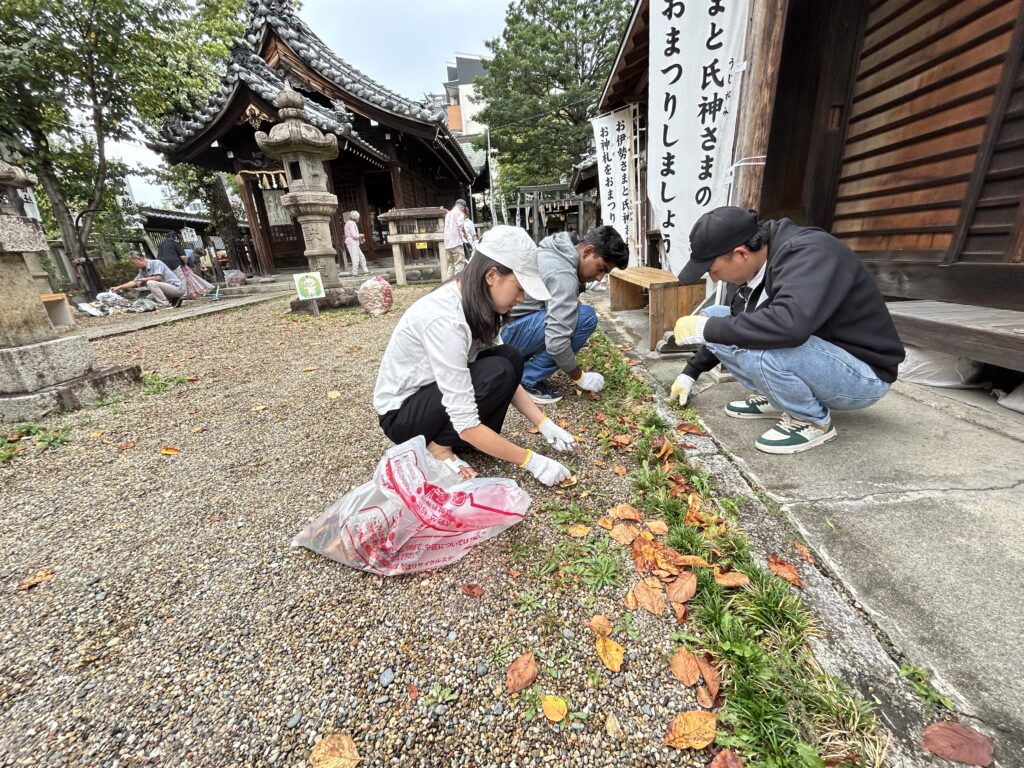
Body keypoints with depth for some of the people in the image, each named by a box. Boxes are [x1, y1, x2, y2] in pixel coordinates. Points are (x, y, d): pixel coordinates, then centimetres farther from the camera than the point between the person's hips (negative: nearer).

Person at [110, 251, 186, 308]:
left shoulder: (156, 263, -12)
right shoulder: (142, 270, 13)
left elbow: (158, 278, -24)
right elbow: (134, 282, 20)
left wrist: (143, 280, -9)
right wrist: (118, 287, 14)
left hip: (177, 288, -10)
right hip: (171, 288, 10)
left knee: (151, 283, -23)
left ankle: (164, 304, -19)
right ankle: (174, 300, 10)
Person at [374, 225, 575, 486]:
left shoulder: (477, 303, -8)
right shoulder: (444, 318, -34)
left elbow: (510, 373, -1)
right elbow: (465, 424, -32)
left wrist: (545, 425, -8)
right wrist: (531, 461, -25)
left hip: (436, 392, 7)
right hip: (400, 412, -7)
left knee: (511, 358, -11)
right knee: (497, 373, -27)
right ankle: (438, 446, -8)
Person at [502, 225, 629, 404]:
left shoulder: (557, 251, 9)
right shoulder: (563, 275, -21)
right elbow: (556, 342, -27)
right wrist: (579, 377, -13)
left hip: (496, 325, 10)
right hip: (505, 332, -10)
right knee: (586, 317, -18)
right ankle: (527, 380, -8)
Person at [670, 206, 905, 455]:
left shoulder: (808, 252, -27)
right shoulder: (752, 266, -3)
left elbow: (789, 324, -45)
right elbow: (734, 329, 12)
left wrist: (705, 329, -34)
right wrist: (691, 372, 12)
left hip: (861, 372, -8)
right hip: (810, 352, 8)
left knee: (759, 348, -37)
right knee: (714, 318, 0)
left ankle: (814, 421, -8)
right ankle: (774, 398, 6)